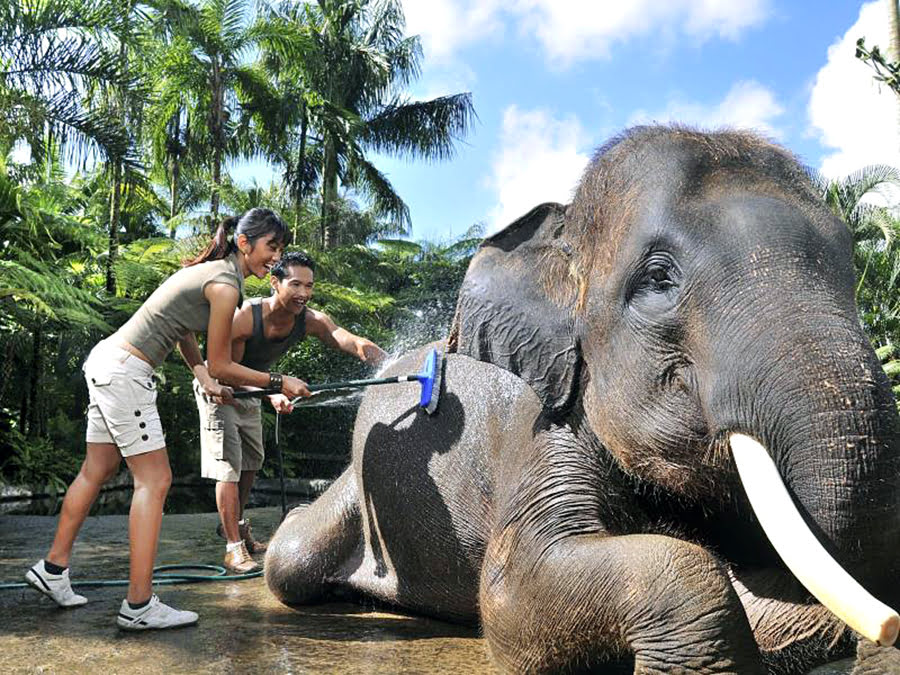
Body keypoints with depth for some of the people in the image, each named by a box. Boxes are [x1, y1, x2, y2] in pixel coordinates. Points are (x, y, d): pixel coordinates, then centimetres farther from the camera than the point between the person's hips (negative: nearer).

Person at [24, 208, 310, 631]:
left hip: (105, 360, 10)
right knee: (154, 480, -7)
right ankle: (139, 606, -4)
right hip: (125, 372, -10)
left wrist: (207, 383, 33)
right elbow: (220, 365, -10)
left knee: (97, 471, 18)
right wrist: (279, 384, -5)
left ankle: (53, 570, 31)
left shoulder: (208, 269, 14)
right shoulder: (225, 285, -15)